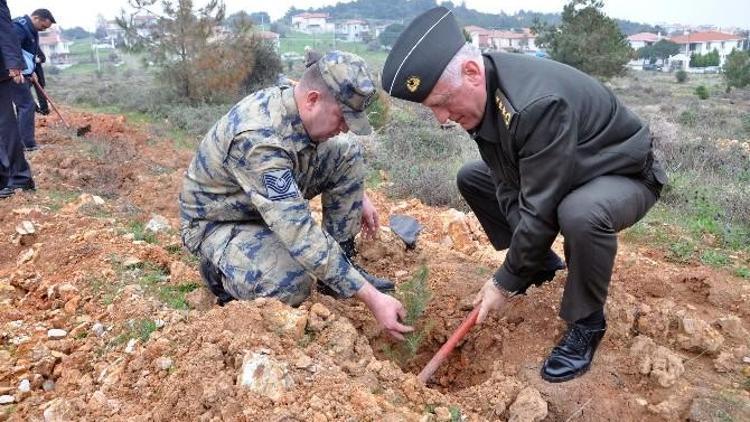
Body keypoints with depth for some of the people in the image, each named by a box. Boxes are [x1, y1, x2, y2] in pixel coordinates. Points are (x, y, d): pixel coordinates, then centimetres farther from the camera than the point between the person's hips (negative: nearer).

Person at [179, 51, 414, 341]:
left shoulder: (294, 101, -12)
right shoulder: (259, 140, -37)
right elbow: (300, 235, -40)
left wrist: (359, 196, 10)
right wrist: (372, 298, -39)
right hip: (219, 222, -8)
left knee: (347, 155, -7)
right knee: (293, 284, -35)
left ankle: (341, 264, 1)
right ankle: (221, 268, -1)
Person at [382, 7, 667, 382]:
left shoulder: (537, 104, -39)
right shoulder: (480, 93, -12)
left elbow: (541, 210, -35)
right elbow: (509, 186, -8)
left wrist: (505, 282, -23)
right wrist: (522, 257, -15)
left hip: (624, 175, -8)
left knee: (581, 215, -41)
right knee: (471, 178, 6)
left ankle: (586, 325, -13)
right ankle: (541, 261, 17)